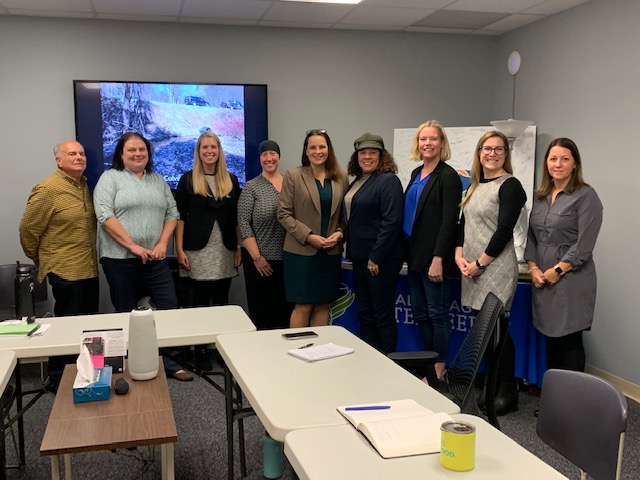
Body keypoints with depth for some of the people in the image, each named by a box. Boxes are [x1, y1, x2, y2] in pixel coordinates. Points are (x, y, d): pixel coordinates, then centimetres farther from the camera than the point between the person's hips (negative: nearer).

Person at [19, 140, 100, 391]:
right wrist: (41, 261, 4)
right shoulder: (47, 189, -13)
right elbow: (28, 230, -8)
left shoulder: (85, 186, 10)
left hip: (89, 270, 7)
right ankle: (58, 379, 17)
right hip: (65, 271, -7)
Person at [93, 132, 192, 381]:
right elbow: (105, 216, -12)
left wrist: (162, 244, -2)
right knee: (126, 314, 6)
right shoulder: (110, 178, -1)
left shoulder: (158, 180, 14)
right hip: (120, 258, -4)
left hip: (155, 258, 4)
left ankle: (170, 363, 13)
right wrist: (133, 245, -16)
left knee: (170, 308, 2)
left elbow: (172, 213, 13)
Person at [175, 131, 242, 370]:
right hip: (198, 251, -2)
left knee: (222, 301, 8)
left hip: (225, 251, 3)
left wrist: (239, 247, 5)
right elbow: (179, 216, -1)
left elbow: (236, 217, 10)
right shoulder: (188, 180, 2)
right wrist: (179, 249, -8)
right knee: (200, 302, 2)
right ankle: (200, 350, 12)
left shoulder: (231, 180, 10)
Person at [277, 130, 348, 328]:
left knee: (323, 305, 10)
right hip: (301, 251, -3)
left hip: (331, 252, 3)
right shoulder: (293, 176, -2)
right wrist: (308, 236, -13)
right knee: (303, 306, 0)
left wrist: (339, 234, -8)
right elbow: (284, 214, -5)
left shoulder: (341, 178, 8)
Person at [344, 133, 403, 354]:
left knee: (383, 315, 0)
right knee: (364, 313, 15)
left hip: (380, 260, -9)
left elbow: (392, 222, -19)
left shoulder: (388, 181, -11)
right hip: (360, 258, 9)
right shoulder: (356, 182, 14)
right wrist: (351, 251, 14)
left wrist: (376, 258, -20)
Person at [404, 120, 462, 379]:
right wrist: (408, 254, 13)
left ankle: (439, 370, 12)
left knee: (437, 314, 1)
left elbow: (449, 221, -15)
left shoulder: (448, 177, -9)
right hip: (415, 255, 8)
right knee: (420, 314, 13)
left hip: (434, 258, -8)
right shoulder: (416, 174, 14)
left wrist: (438, 259, -20)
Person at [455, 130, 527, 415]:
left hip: (496, 269, -7)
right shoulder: (476, 186, 16)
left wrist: (480, 263, -12)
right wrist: (459, 256, 2)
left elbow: (504, 231, -14)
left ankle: (508, 394, 10)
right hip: (472, 270, 7)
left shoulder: (510, 186, -7)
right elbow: (463, 224, 16)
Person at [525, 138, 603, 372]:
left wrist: (557, 270, -15)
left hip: (571, 280, -6)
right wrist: (533, 267, 1)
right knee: (551, 339, 13)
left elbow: (584, 244, -13)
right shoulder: (540, 196, 13)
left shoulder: (586, 196, -6)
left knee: (570, 342, -1)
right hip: (543, 280, 6)